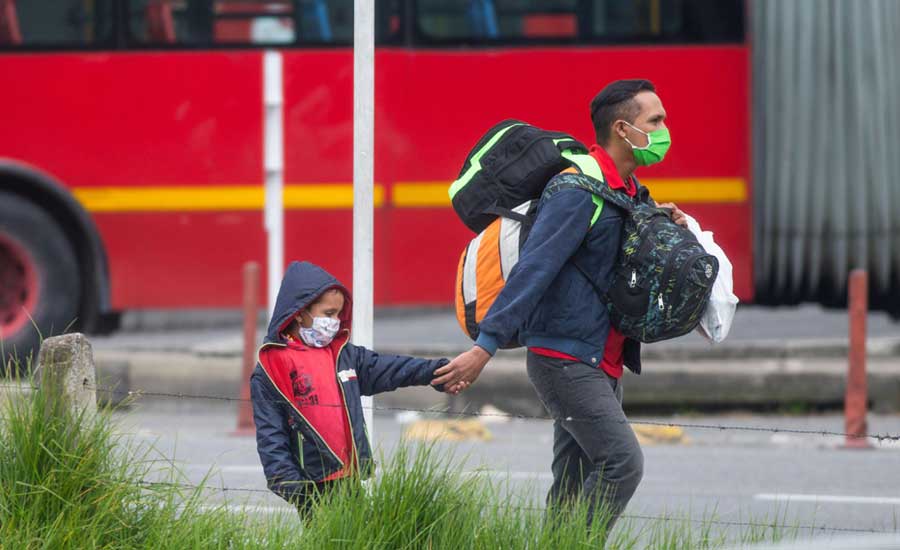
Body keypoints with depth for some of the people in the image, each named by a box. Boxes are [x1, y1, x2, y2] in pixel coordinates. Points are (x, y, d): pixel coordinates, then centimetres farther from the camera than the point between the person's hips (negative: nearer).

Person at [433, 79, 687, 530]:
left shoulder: (629, 191, 14)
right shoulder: (578, 191, -15)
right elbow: (533, 269, -22)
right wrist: (486, 345, -26)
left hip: (602, 365, 9)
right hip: (564, 358, -9)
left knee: (577, 484, 8)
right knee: (621, 462, -17)